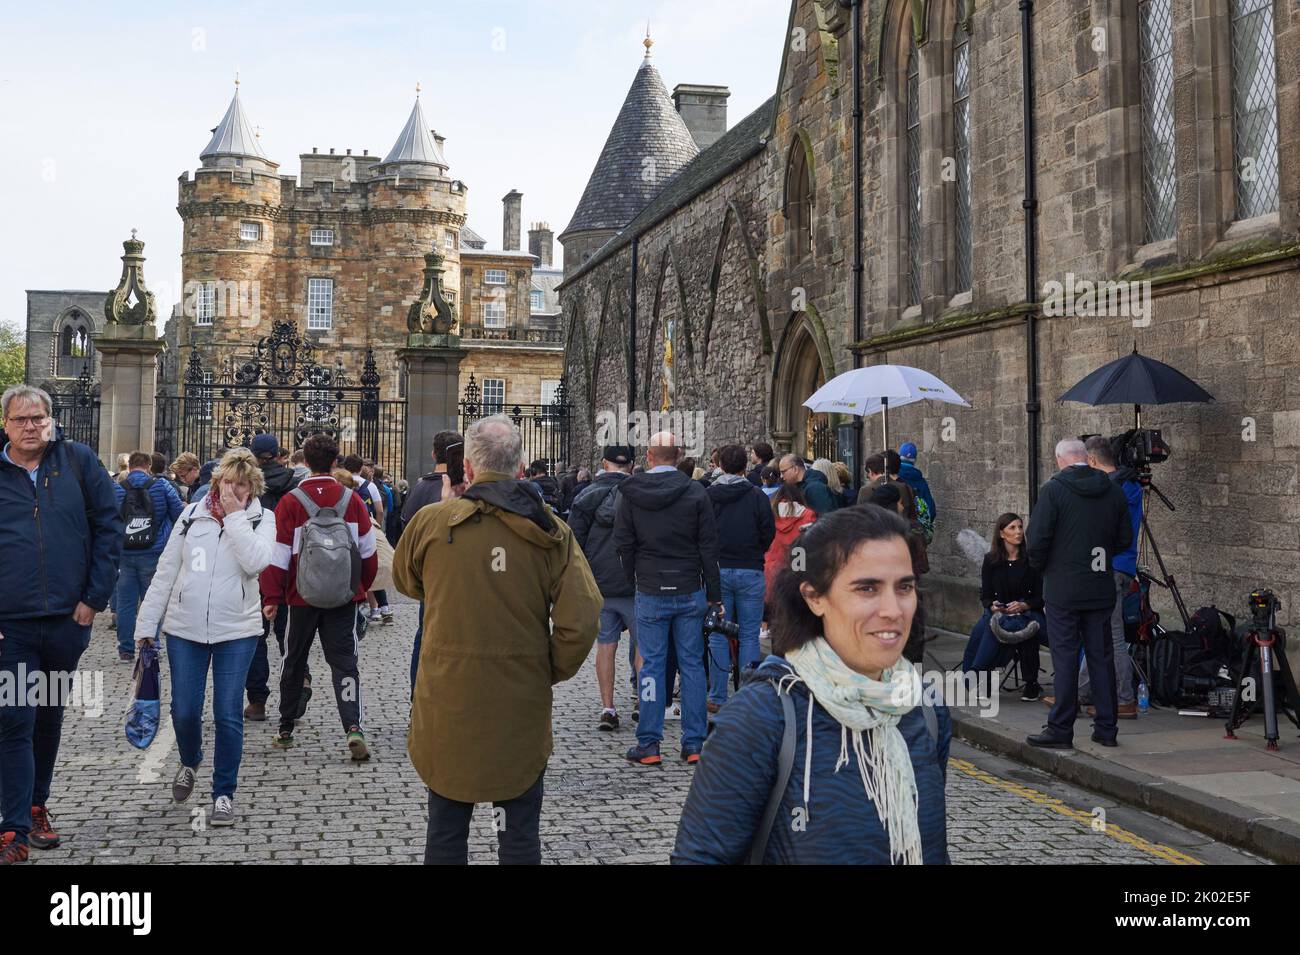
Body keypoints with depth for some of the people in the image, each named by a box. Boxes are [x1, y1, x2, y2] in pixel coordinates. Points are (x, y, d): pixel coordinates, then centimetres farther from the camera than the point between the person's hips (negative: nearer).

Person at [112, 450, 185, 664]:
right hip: (153, 555, -1)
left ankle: (126, 650, 11)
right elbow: (180, 515, 0)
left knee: (125, 603, 8)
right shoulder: (161, 487, -2)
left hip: (124, 555, 1)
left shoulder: (115, 489, 2)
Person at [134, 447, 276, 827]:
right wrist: (146, 623, 5)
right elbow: (165, 571, 7)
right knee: (184, 712, 6)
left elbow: (256, 562, -20)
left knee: (228, 715, -1)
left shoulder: (261, 518, 0)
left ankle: (224, 793, 14)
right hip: (185, 628, 2)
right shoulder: (192, 514, 5)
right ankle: (189, 763, 38)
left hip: (236, 630, -2)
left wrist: (235, 514, -16)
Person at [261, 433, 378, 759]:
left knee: (294, 660, 15)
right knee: (343, 661, 3)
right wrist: (364, 586, 19)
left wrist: (272, 597, -1)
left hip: (302, 597, -1)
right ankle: (353, 727, -14)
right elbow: (368, 551, 5)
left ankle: (285, 730, 25)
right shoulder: (352, 499, -1)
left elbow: (278, 556, -8)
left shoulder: (291, 502, -8)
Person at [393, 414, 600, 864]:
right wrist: (552, 670, 4)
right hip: (522, 708, 0)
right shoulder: (550, 531, -7)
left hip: (448, 702, 0)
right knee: (520, 835, 13)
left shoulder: (431, 521, -7)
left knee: (446, 830, 16)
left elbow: (406, 581, 13)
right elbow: (582, 618, -11)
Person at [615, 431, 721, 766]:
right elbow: (709, 547, -2)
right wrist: (714, 595, 4)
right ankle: (693, 743, 10)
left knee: (651, 665, 5)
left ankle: (649, 744, 8)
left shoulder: (630, 494, -2)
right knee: (692, 663, 7)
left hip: (650, 592, 0)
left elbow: (623, 545, 1)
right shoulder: (695, 492, -3)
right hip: (690, 591, 0)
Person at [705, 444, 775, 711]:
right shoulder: (758, 497, -3)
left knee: (718, 636, 7)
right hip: (750, 571, 0)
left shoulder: (707, 496, -3)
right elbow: (769, 534, 0)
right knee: (749, 636, 6)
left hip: (717, 571, 0)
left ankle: (718, 698, 9)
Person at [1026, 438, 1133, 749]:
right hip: (1101, 589, 5)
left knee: (1065, 658, -1)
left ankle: (1060, 729, 3)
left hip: (1063, 587, -4)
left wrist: (1040, 566, 5)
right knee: (1101, 657, 10)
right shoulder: (1113, 491, 5)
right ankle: (1106, 728, 16)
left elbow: (1038, 537, -13)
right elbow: (1124, 539, 9)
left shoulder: (1053, 490, -10)